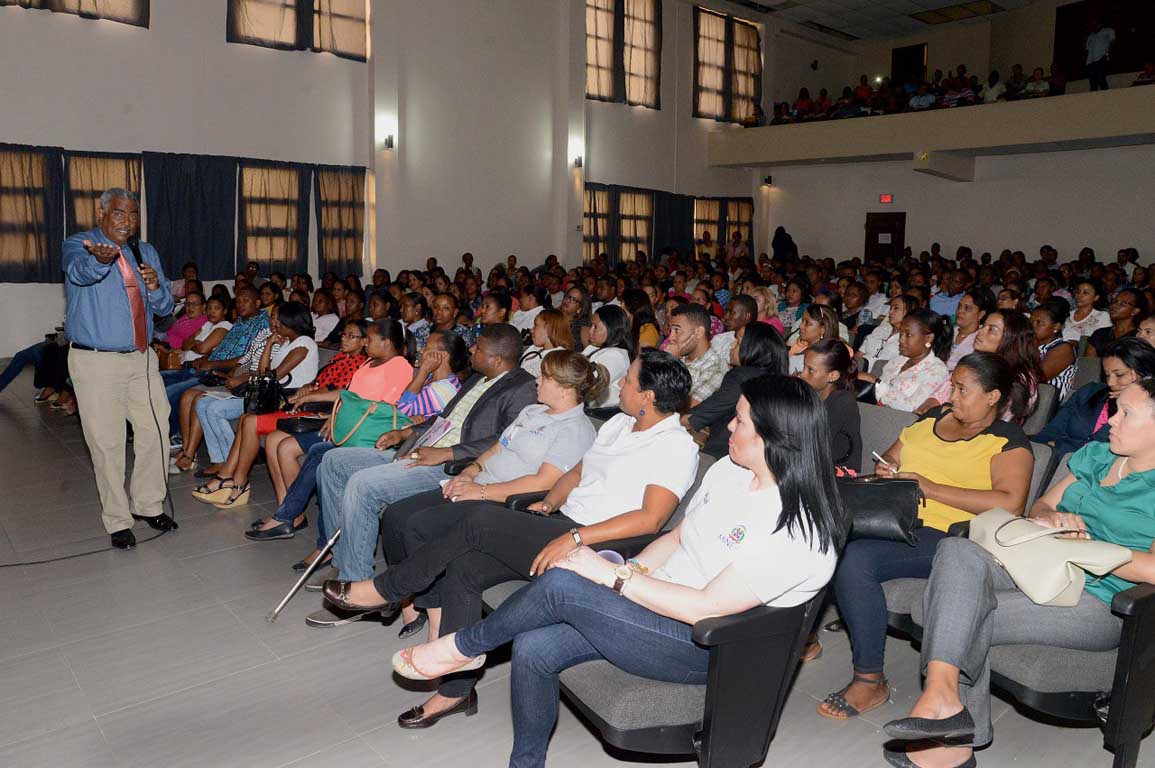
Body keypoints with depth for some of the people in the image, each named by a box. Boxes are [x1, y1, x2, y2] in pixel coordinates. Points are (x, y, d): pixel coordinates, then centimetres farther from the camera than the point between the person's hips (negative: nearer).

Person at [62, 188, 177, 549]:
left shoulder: (146, 252, 11)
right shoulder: (77, 245, -4)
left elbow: (165, 307, 12)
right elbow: (80, 271, -30)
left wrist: (155, 286, -11)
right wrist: (100, 259, -54)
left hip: (142, 359, 5)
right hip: (96, 362, -5)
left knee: (155, 434, 9)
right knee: (107, 444, 1)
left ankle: (148, 504, 27)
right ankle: (117, 520, 14)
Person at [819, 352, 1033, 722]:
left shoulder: (1007, 441, 1)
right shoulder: (934, 417, 21)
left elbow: (1010, 503, -16)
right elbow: (889, 456, 30)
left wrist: (931, 488, -17)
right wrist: (887, 469, 4)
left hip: (939, 536, -7)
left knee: (854, 558, -31)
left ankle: (870, 681, -16)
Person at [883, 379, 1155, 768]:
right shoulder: (1095, 454, 19)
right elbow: (1039, 506, 20)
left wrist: (1081, 545, -14)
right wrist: (1051, 517, -3)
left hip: (1100, 603, -7)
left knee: (967, 616, -27)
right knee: (958, 550, -26)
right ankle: (943, 693, -35)